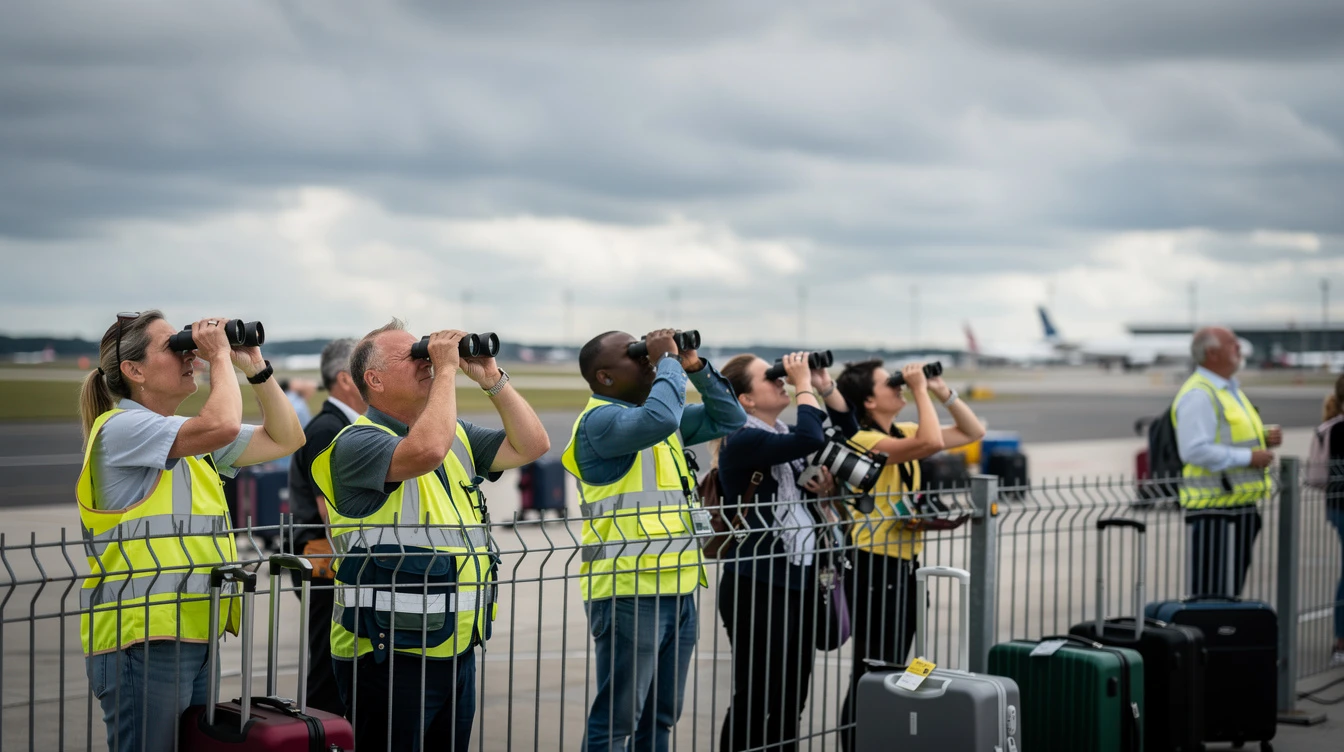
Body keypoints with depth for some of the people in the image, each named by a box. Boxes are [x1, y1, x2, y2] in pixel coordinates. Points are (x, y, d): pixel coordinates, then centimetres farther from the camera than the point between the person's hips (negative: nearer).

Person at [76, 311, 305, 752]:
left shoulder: (195, 440, 18)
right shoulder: (119, 428, -10)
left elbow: (285, 439, 20)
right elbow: (222, 424, -24)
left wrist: (254, 367, 10)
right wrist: (220, 356, -9)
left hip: (196, 639, 9)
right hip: (142, 642, -9)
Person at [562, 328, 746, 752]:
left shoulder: (658, 419, 17)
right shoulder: (600, 420, -11)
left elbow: (729, 418, 21)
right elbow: (659, 418, -30)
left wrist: (696, 367, 8)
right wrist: (669, 361, -14)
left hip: (678, 589, 9)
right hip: (629, 591, -9)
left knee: (660, 717, 13)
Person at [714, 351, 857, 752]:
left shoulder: (784, 433, 13)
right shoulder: (743, 441, -13)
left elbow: (847, 434, 20)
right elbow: (811, 439, -27)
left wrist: (826, 387, 7)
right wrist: (803, 385, -15)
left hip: (800, 582, 9)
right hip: (758, 587, -9)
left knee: (791, 700, 12)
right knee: (754, 698, -4)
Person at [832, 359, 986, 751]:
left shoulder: (902, 434, 11)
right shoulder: (863, 440, -16)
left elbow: (972, 432, 16)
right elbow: (932, 443, -31)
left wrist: (943, 392, 4)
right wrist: (920, 390, -19)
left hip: (906, 563, 9)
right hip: (876, 566, -9)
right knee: (871, 673, -5)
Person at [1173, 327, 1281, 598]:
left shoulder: (1231, 389, 18)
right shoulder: (1198, 394, -15)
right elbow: (1195, 451, -23)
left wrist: (1264, 439, 9)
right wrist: (1248, 457, -21)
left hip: (1242, 505, 10)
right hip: (1213, 507, -10)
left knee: (1232, 590, 13)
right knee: (1210, 593, -8)